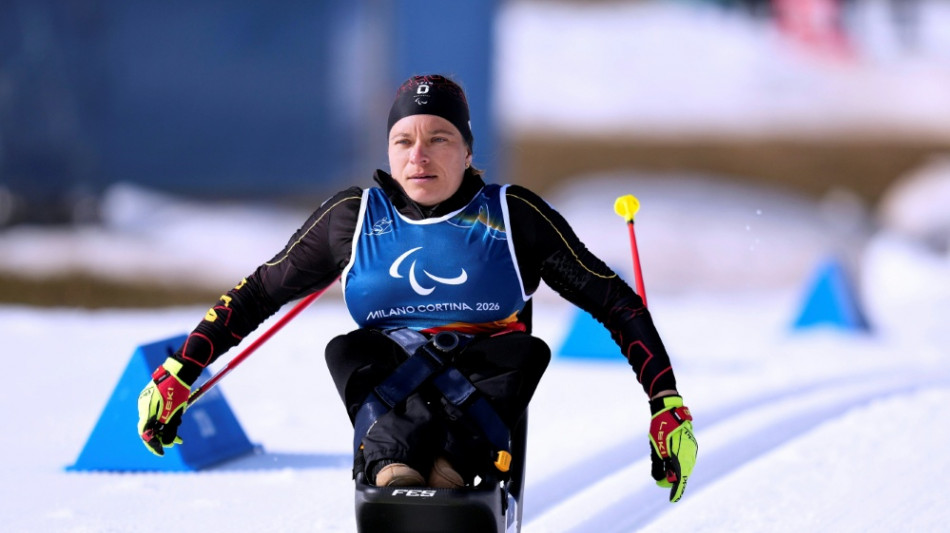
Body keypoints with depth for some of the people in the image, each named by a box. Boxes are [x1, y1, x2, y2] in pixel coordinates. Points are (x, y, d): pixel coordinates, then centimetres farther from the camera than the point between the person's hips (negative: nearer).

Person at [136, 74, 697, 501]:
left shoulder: (513, 216, 3)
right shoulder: (354, 218, 8)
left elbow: (615, 302, 3)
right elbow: (258, 292, 15)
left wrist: (667, 403, -6)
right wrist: (177, 375, 8)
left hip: (487, 388, -1)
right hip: (389, 380, 1)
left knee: (529, 352, -32)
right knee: (348, 351, -31)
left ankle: (452, 461, -48)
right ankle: (393, 463, -52)